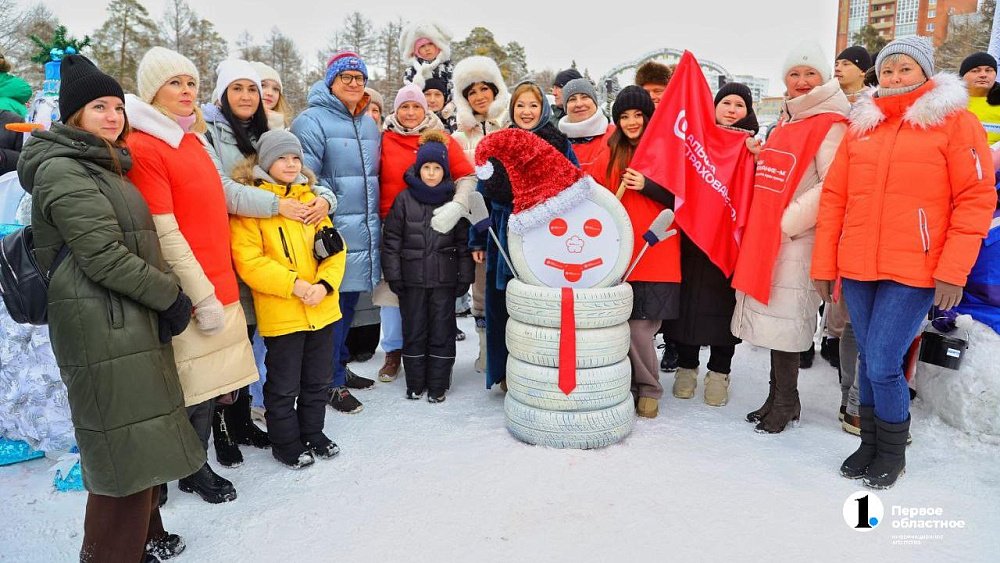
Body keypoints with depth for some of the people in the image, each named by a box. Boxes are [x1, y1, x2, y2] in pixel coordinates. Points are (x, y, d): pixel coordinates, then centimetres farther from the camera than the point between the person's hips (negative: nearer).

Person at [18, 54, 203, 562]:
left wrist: (163, 299, 11)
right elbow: (103, 256, -19)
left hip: (130, 323, 10)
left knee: (141, 440, 18)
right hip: (104, 330, -9)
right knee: (126, 447, -3)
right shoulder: (61, 171, -10)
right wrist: (170, 296, -10)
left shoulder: (102, 166, 19)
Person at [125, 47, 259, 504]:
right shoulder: (143, 148, -11)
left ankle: (197, 466, 30)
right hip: (191, 293, -7)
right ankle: (192, 472, 22)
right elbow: (165, 235, -16)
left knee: (210, 381, 14)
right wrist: (203, 298, -17)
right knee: (193, 387, 3)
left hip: (220, 284, 8)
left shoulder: (194, 138, 14)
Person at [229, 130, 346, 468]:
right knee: (284, 386, 9)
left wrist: (325, 283, -11)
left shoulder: (310, 198, 10)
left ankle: (313, 433, 37)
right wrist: (294, 284, -21)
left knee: (318, 380, 19)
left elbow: (334, 247, 5)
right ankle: (286, 443, 28)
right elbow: (248, 261, -15)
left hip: (322, 309, 5)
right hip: (280, 314, -5)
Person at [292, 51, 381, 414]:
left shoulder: (369, 125, 17)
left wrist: (375, 221, 21)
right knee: (332, 305, -2)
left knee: (348, 303, 16)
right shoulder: (313, 121, -7)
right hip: (333, 230, -7)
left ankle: (340, 366, 31)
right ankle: (333, 382, 10)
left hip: (364, 232, 7)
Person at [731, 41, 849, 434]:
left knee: (783, 322, -4)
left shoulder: (830, 125, -7)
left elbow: (832, 185, -17)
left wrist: (789, 220, -15)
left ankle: (785, 403, 10)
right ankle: (778, 398, 23)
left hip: (797, 240, -8)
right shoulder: (785, 123, 18)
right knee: (773, 319, 11)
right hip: (766, 236, 8)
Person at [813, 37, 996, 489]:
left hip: (914, 271, -4)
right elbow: (834, 197, 9)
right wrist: (824, 264, 5)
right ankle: (870, 442, 30)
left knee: (883, 364, -6)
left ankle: (892, 452, 18)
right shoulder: (862, 125, 12)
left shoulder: (955, 121, 1)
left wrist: (953, 270, -11)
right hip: (856, 268, 4)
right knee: (868, 359, 12)